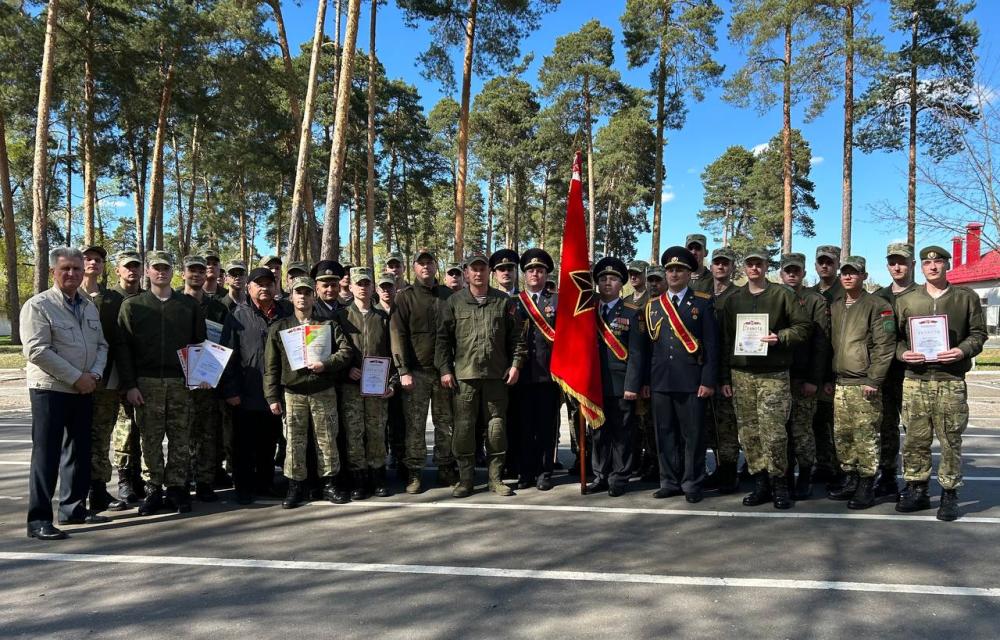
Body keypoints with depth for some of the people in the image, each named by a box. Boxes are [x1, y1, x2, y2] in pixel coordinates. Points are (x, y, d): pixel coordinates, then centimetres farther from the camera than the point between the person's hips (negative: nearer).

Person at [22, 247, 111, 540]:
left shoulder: (90, 307, 13)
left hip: (84, 391, 7)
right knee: (47, 455, -5)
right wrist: (76, 377, -18)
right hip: (50, 390, -7)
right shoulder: (38, 305, -9)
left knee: (79, 451, 13)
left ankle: (74, 508, 24)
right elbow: (36, 350, -17)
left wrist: (95, 374, -5)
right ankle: (39, 519, 1)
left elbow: (101, 345, 14)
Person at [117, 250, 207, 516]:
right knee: (150, 439, 2)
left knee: (180, 439, 2)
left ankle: (176, 488, 11)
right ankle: (152, 489, 11)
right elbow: (123, 348, 3)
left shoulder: (190, 305, 11)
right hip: (146, 383, -1)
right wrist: (129, 385, -5)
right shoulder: (132, 305, 7)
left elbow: (200, 343, 12)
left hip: (181, 382, 1)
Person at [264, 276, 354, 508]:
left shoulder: (328, 325, 8)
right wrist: (273, 397, 0)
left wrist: (326, 363, -18)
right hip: (292, 393, 0)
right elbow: (271, 365, 6)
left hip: (324, 392, 0)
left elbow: (345, 352, 0)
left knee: (327, 439, 4)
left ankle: (329, 483, 16)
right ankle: (295, 487, 13)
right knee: (294, 441, 2)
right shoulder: (279, 328, 8)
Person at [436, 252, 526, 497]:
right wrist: (445, 369, -1)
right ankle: (465, 478, 13)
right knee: (464, 426, 2)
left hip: (496, 375, 1)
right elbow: (443, 338, 5)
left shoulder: (504, 301, 6)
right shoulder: (453, 302, 5)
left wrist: (515, 364, 0)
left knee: (497, 426, 5)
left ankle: (495, 477, 17)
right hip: (463, 375, 0)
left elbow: (516, 336, 8)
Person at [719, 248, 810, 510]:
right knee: (748, 432, 3)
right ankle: (760, 483, 12)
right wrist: (726, 377, 8)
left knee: (773, 431, -9)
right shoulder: (733, 300, 13)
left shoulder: (782, 295, 4)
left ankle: (779, 483, 5)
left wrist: (780, 337, -15)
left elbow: (803, 327, 2)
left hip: (773, 374, -3)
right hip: (741, 375, 4)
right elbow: (726, 340, 13)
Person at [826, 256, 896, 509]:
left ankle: (867, 486, 5)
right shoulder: (835, 308, 17)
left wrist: (873, 380, -15)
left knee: (866, 437, -4)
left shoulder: (877, 306, -4)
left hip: (864, 384, -6)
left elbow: (884, 346, -10)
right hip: (840, 383, 7)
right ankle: (850, 480, 21)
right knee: (842, 436, 10)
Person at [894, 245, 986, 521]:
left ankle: (949, 494, 12)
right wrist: (902, 352, -7)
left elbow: (978, 333, 7)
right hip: (915, 380, 1)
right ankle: (916, 491, 15)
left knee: (951, 441, 1)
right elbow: (895, 336, 12)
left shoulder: (967, 298, 8)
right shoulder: (906, 300, 11)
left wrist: (962, 350, -11)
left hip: (951, 381, -1)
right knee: (915, 439, 4)